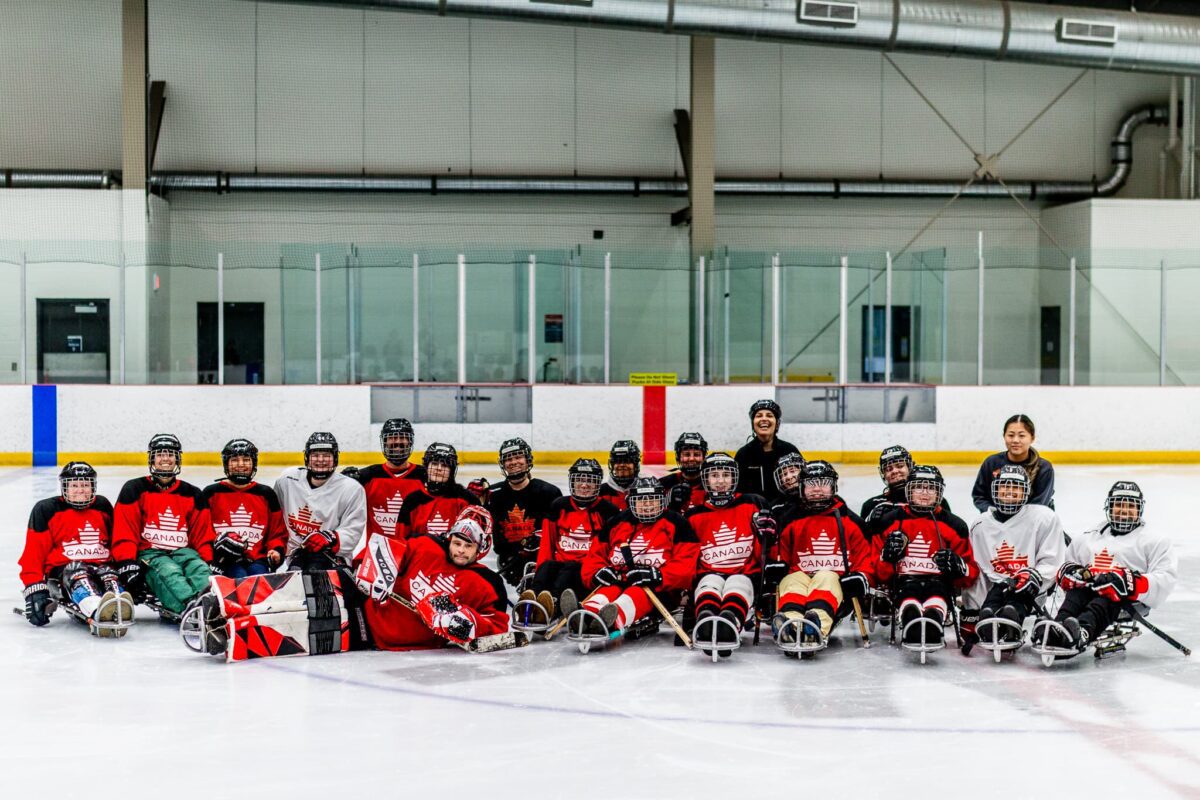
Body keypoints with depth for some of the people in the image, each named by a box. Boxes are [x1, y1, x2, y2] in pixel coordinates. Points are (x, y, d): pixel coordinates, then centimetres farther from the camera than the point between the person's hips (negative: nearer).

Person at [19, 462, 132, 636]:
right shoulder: (46, 509, 4)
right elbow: (33, 554, -1)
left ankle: (118, 613, -67)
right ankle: (96, 614, -70)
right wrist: (34, 589, -11)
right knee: (78, 574, -38)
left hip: (100, 566, 3)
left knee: (109, 576, -32)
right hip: (63, 569, -3)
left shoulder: (103, 506, 17)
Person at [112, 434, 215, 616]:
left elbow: (202, 534, 15)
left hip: (182, 551, 3)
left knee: (201, 570, -32)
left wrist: (209, 563, -1)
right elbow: (124, 531, -2)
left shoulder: (192, 494, 17)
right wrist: (126, 563, -15)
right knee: (169, 573, -37)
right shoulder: (134, 490, 7)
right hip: (149, 553, -3)